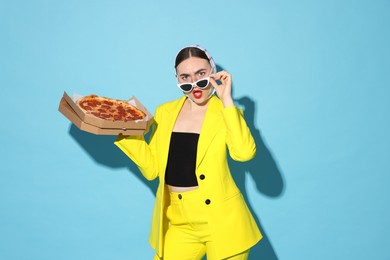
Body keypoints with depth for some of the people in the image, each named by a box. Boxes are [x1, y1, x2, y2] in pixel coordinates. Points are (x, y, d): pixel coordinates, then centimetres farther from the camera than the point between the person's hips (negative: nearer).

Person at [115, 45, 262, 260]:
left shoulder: (226, 113, -4)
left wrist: (226, 98, -20)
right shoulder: (165, 112, 7)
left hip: (221, 220, -3)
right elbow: (151, 169, 4)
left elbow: (244, 152, -24)